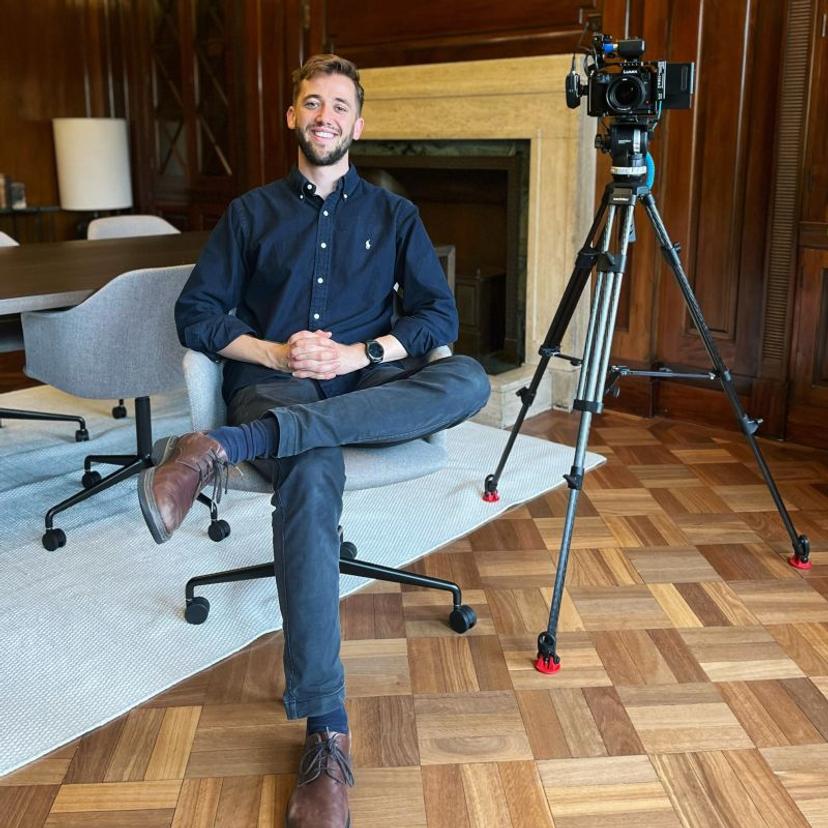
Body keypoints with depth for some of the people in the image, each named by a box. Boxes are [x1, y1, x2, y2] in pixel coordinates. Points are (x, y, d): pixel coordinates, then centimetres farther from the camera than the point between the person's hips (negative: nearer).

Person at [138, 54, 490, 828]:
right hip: (272, 381, -1)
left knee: (468, 379, -32)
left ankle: (229, 446, -42)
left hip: (368, 386, 2)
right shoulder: (250, 212, 15)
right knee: (311, 476, -38)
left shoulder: (394, 214, 16)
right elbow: (196, 313, 8)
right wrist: (274, 352, -10)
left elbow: (439, 313, 6)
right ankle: (326, 734, -38)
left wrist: (359, 352, -11)